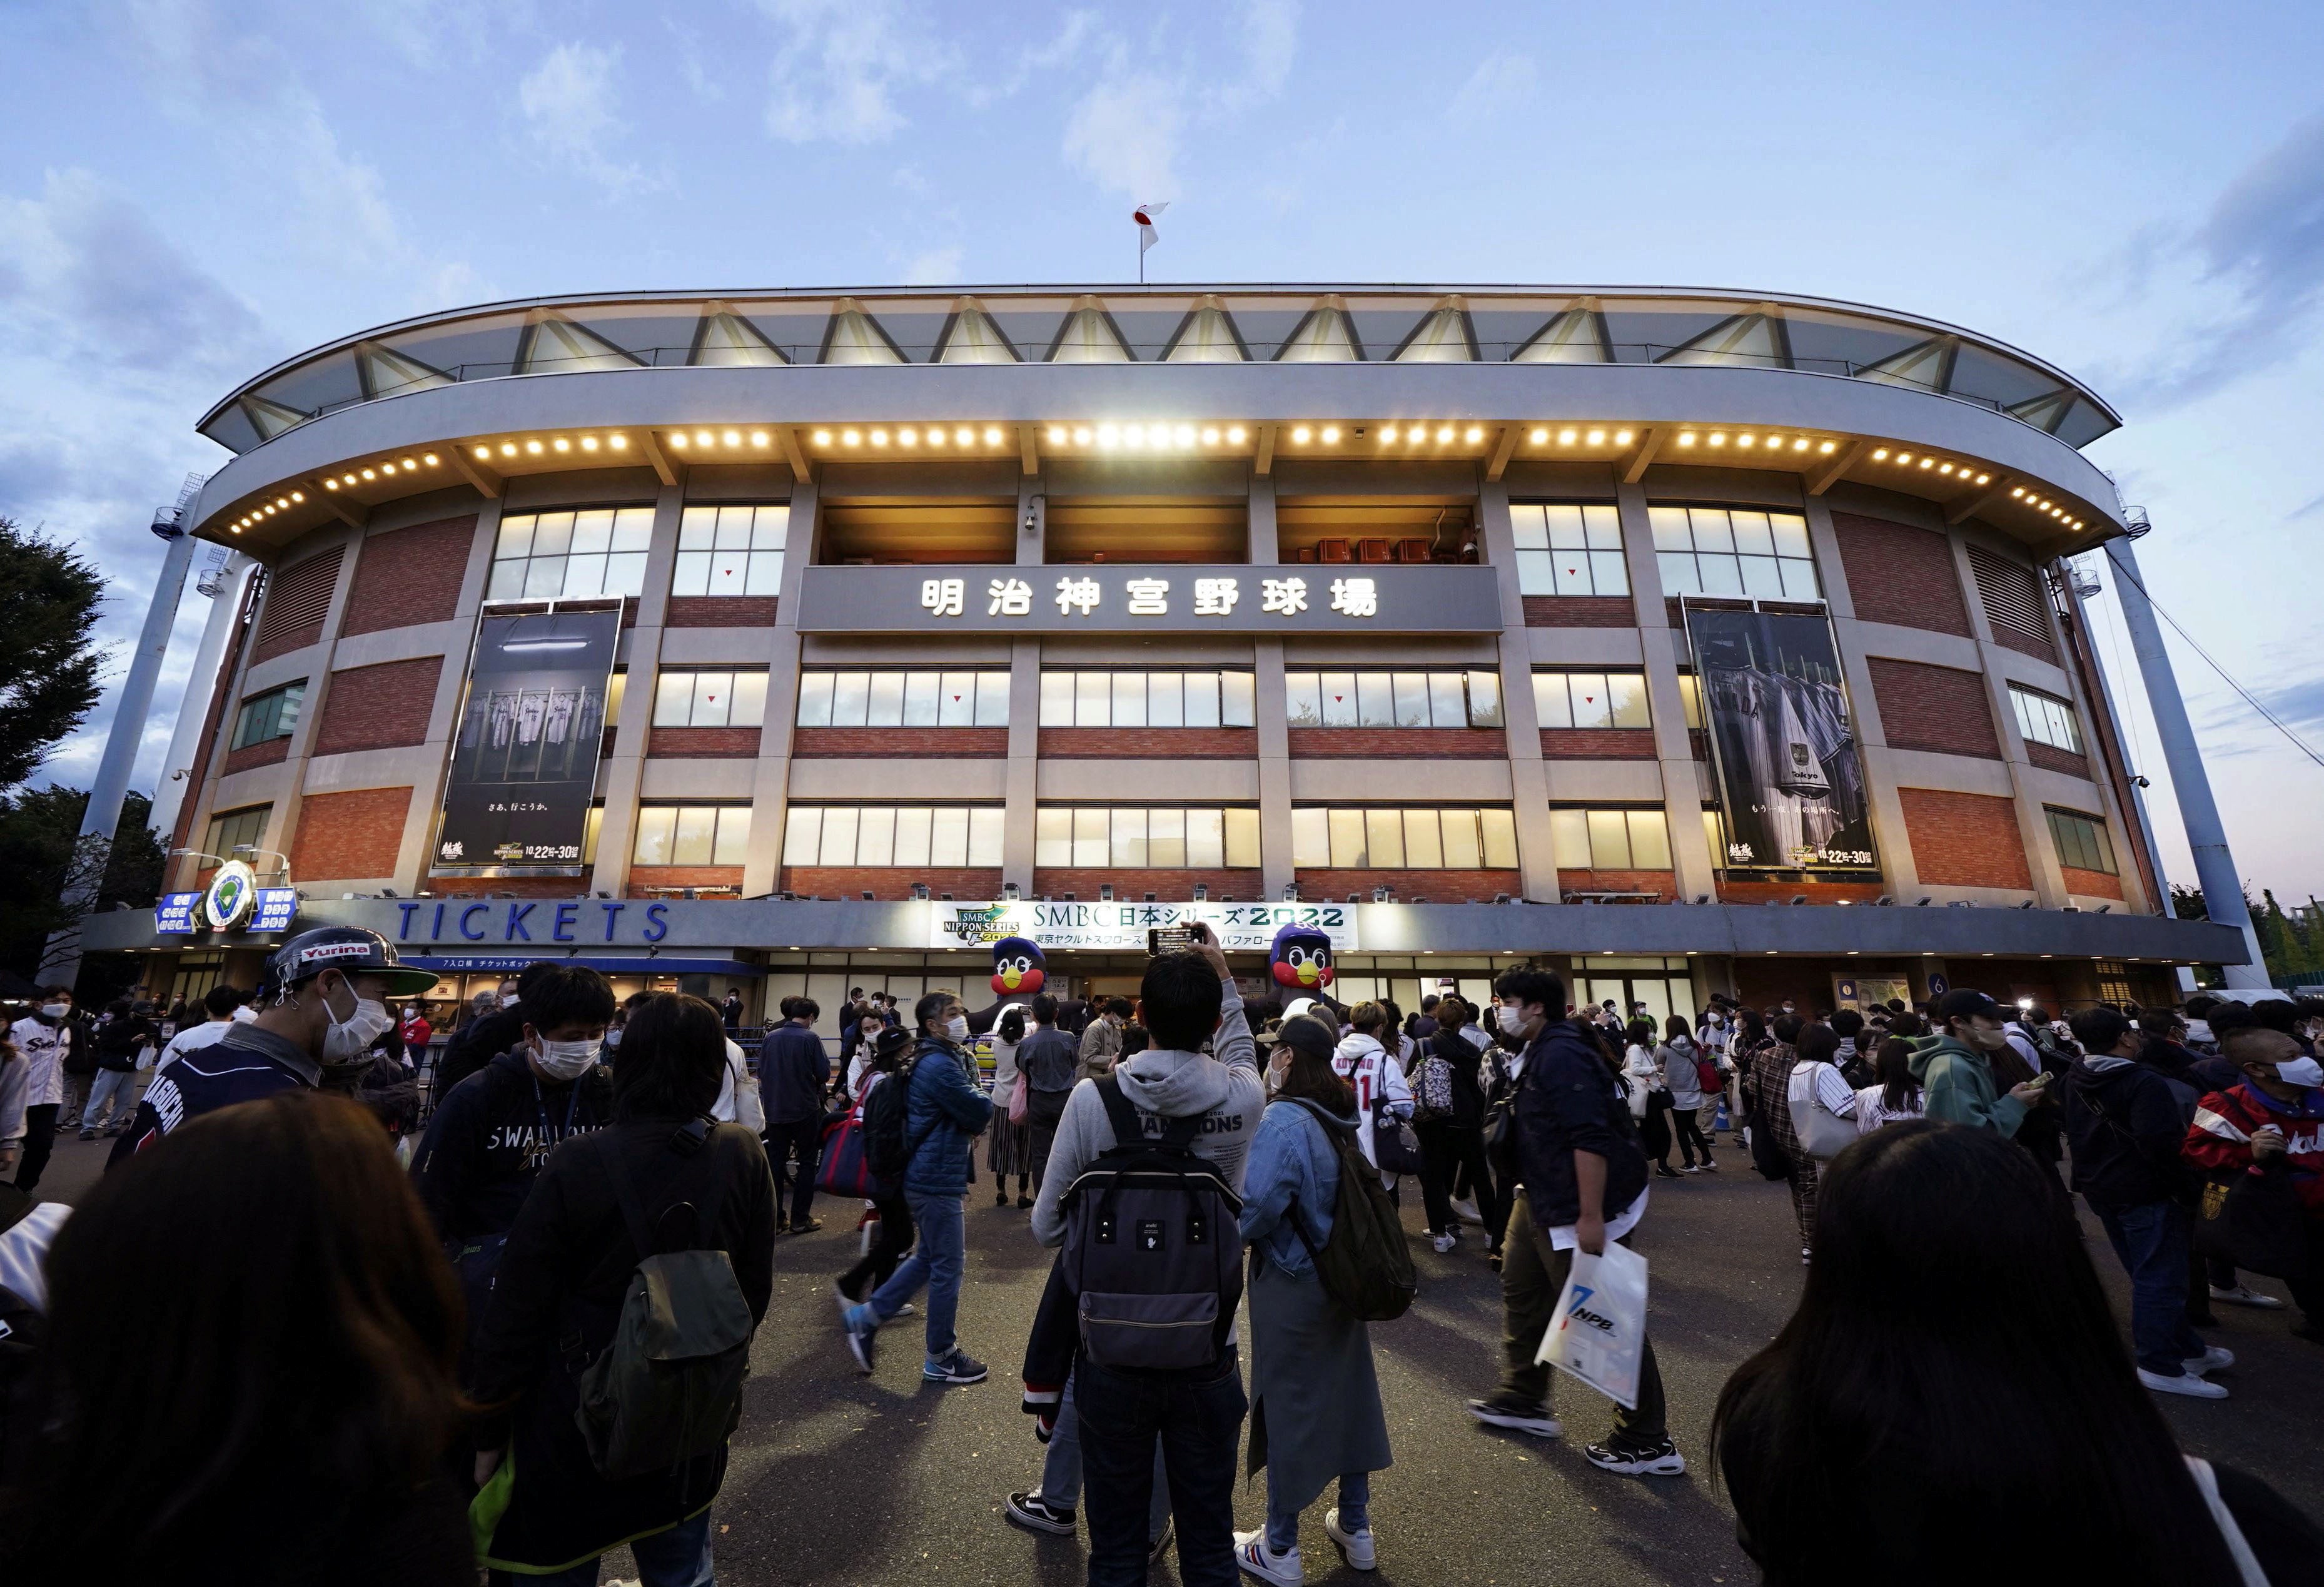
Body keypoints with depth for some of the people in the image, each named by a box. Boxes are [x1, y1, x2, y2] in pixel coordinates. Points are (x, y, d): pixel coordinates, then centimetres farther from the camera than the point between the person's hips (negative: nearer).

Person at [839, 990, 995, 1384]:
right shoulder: (941, 1066, -23)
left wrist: (972, 1118, -6)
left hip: (929, 1176, 10)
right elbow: (981, 1112, -22)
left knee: (928, 1258, 23)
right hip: (938, 1179, -10)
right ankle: (941, 1359, 20)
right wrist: (983, 1102, -2)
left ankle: (866, 1317, 30)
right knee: (948, 1266, 4)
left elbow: (971, 1114, 14)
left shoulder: (947, 1058, 10)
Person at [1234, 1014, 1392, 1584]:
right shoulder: (1345, 1115, -2)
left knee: (1289, 1403, 10)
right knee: (1348, 1389, 21)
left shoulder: (1283, 1122, -27)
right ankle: (1355, 1527, 40)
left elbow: (1258, 1207, -32)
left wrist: (1233, 1238, -12)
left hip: (1291, 1282, -7)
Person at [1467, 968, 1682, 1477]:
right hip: (1542, 1202, 11)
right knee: (1521, 1291, 21)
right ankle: (1522, 1399, 37)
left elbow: (1592, 1140, -29)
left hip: (1578, 1210, -11)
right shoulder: (1544, 1052, 9)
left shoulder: (1559, 1056, -23)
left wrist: (1590, 1217, -29)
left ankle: (1649, 1443, 19)